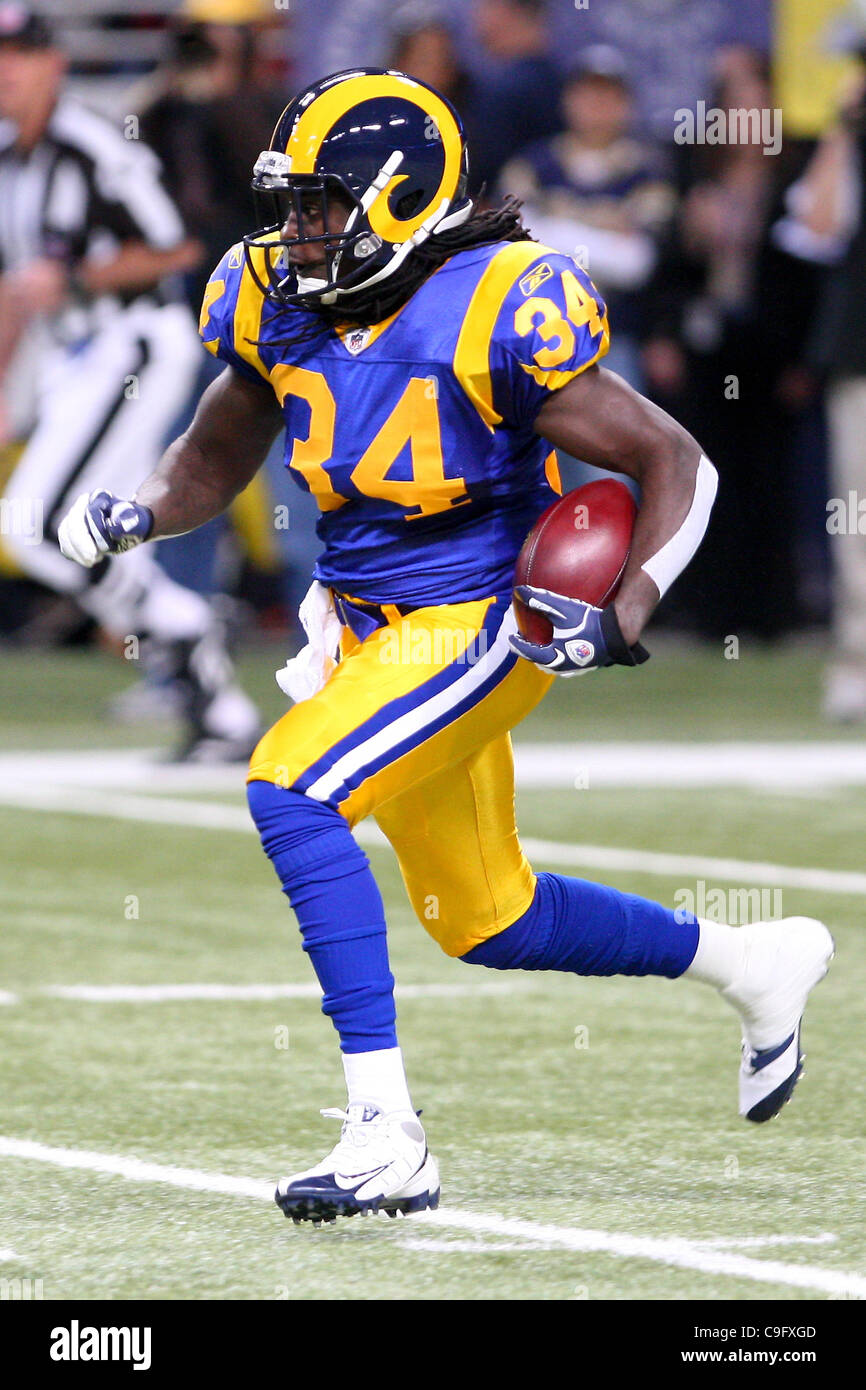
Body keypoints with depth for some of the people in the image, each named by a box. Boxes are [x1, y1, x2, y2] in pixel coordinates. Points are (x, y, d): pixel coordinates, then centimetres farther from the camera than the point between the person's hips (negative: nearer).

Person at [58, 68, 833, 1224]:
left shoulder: (495, 314, -20)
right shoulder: (278, 307, 0)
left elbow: (676, 466, -14)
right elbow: (216, 460, 16)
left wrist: (622, 620, -26)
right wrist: (138, 514, -5)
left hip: (474, 627, -8)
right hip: (366, 628, 8)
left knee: (291, 795, -27)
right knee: (487, 924, 18)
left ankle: (386, 1136, -26)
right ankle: (756, 965, 42)